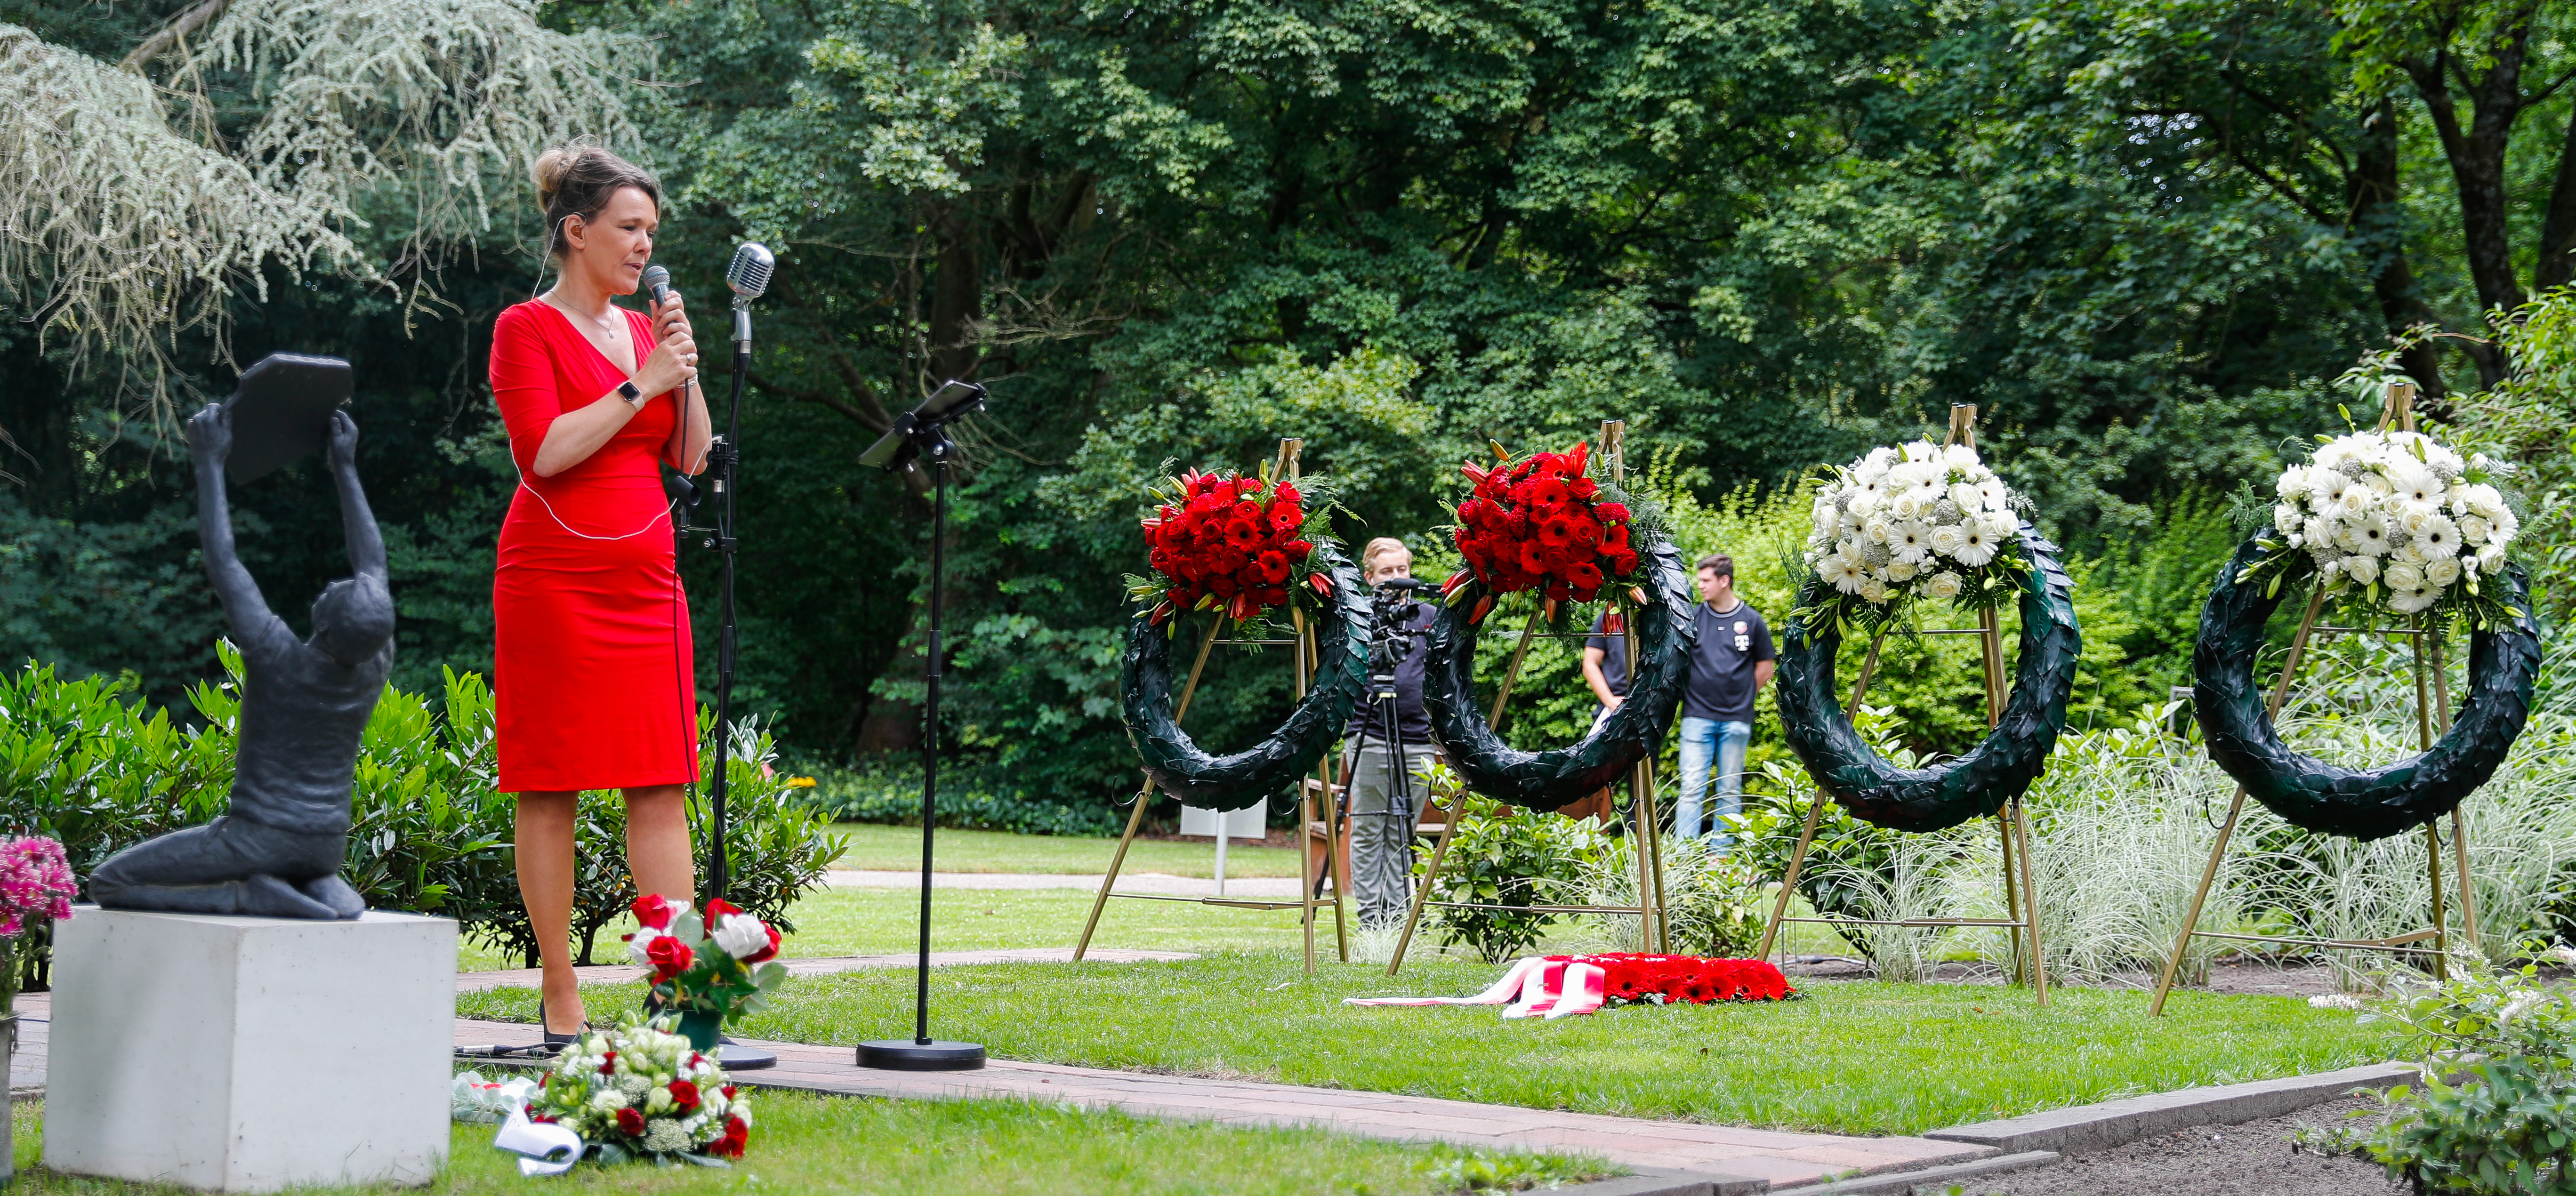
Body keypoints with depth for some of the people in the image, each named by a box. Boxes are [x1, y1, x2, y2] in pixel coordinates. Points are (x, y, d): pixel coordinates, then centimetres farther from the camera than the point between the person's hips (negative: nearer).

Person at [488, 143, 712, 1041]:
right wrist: (641, 384, -13)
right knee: (549, 789, -2)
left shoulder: (644, 330, 15)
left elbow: (691, 458, 12)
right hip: (555, 583, -6)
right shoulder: (527, 328, -3)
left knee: (662, 784, 1)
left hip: (645, 583, 6)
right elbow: (544, 450, -16)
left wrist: (685, 366, 0)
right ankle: (560, 1006, 3)